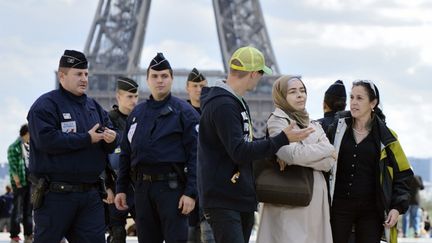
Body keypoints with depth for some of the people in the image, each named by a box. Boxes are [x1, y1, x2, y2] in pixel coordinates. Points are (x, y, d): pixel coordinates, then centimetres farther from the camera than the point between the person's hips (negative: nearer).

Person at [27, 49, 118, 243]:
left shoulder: (94, 107, 17)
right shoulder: (46, 105, -6)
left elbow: (110, 143, 17)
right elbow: (46, 140, -21)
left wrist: (111, 138, -9)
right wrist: (87, 139, -17)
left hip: (90, 195, 6)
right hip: (56, 195, -6)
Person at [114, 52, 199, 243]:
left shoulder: (183, 111, -1)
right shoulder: (137, 113, 16)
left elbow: (195, 154, -7)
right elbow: (126, 154, 19)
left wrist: (191, 192, -15)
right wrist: (121, 189, 11)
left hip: (172, 186, -5)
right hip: (142, 188, 5)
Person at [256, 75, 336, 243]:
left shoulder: (314, 126, 18)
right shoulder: (277, 121, -1)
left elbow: (329, 162, 3)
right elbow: (293, 153, -18)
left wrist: (298, 158, -12)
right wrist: (326, 150, -4)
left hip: (315, 202, 6)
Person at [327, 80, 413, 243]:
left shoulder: (385, 137, 2)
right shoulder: (337, 129, 4)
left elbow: (402, 173, 5)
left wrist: (398, 207, -6)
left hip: (371, 209, -1)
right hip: (339, 206, 1)